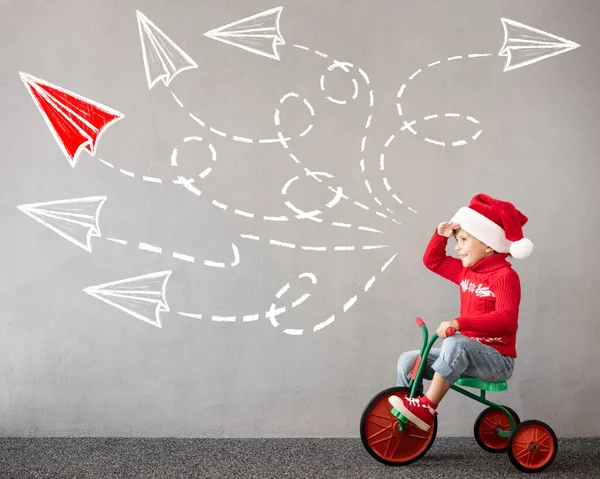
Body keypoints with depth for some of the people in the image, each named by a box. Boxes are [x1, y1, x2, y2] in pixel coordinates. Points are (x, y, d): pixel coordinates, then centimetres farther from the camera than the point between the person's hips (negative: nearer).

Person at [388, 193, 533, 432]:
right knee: (408, 360, -5)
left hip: (496, 359, -8)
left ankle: (427, 408, -28)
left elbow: (506, 319, -29)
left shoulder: (505, 276, -15)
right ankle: (406, 417, 0)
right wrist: (440, 235, 1)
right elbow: (432, 260, 21)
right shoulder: (466, 271, 9)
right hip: (468, 354, 8)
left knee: (455, 343, -38)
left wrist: (459, 323, -39)